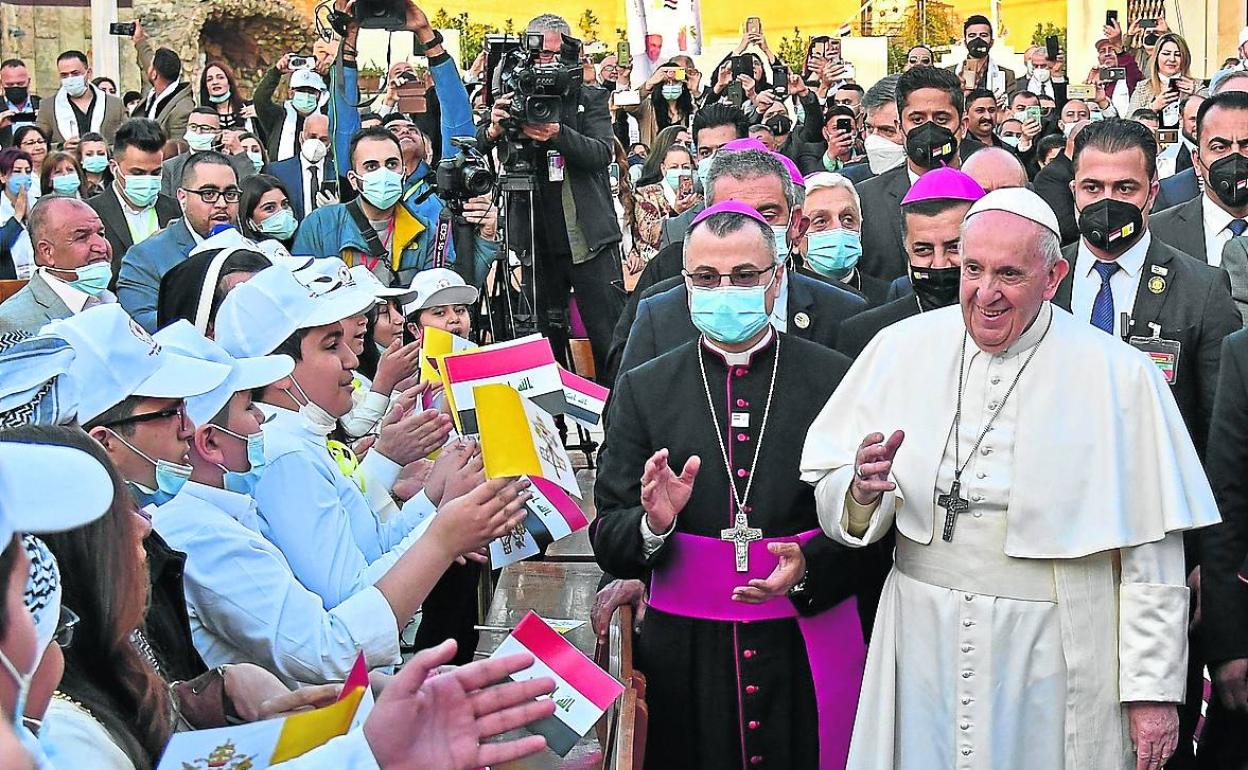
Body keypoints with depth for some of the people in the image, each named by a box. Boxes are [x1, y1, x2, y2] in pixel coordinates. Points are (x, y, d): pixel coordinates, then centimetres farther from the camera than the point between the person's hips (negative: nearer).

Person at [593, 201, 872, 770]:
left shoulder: (836, 378, 0)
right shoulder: (643, 390, 4)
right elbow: (608, 543, 0)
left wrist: (809, 569, -18)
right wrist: (653, 526, -20)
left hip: (810, 653, -1)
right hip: (687, 656, 1)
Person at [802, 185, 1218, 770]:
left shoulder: (1120, 376, -9)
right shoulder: (902, 349, -1)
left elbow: (1152, 554, -7)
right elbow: (835, 506, 2)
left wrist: (1154, 690, -7)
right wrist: (863, 492, -21)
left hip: (1054, 654, -2)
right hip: (924, 642, 2)